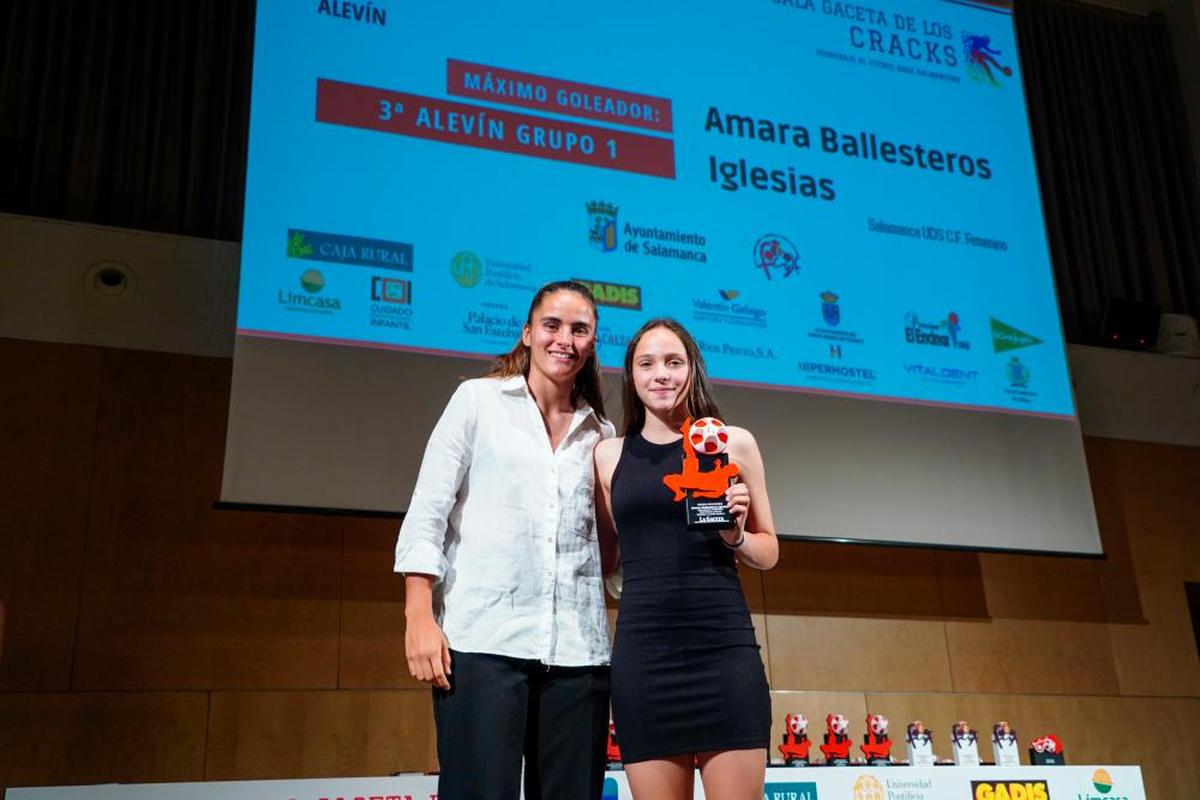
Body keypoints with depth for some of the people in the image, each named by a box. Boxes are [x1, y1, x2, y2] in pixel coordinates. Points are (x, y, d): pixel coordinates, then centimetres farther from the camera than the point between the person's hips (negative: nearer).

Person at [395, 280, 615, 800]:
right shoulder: (478, 400, 8)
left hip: (577, 650, 3)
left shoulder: (600, 434, 16)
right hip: (483, 639, -3)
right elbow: (427, 512, 1)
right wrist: (419, 617, -8)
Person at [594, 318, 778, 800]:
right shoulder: (608, 455, 11)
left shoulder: (733, 443, 8)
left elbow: (769, 553, 13)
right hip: (642, 650, 1)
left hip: (724, 645, -1)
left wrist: (736, 536, -5)